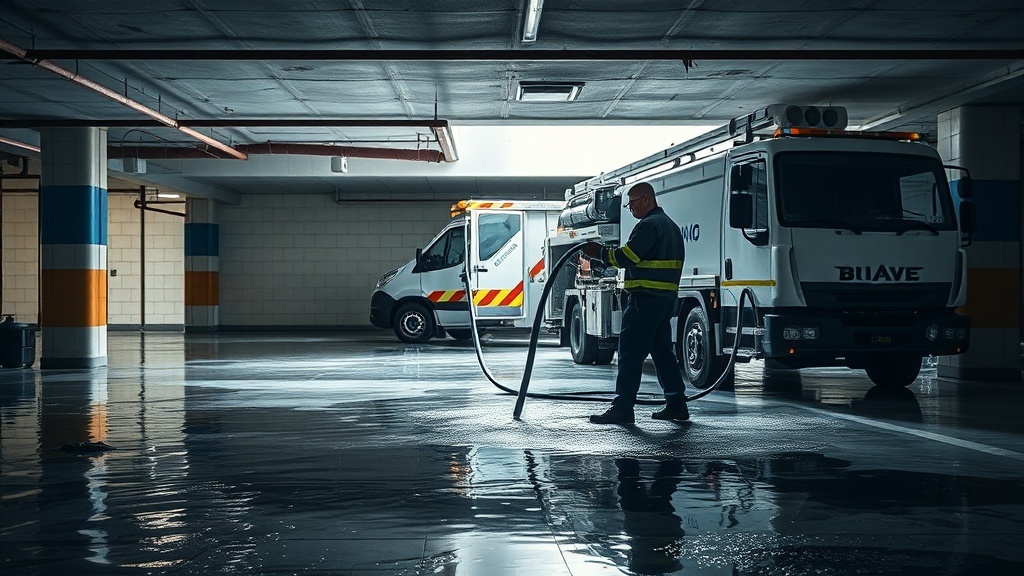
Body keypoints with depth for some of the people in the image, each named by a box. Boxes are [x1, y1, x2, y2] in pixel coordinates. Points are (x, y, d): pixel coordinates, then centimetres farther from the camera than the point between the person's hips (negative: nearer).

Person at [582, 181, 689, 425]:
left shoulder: (649, 225, -13)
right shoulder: (671, 226, 20)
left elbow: (628, 256, -19)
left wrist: (600, 253, -7)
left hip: (646, 297, -10)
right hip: (667, 297, 10)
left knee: (630, 354, -8)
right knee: (662, 351, 14)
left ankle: (623, 407, -9)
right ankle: (676, 405, 15)